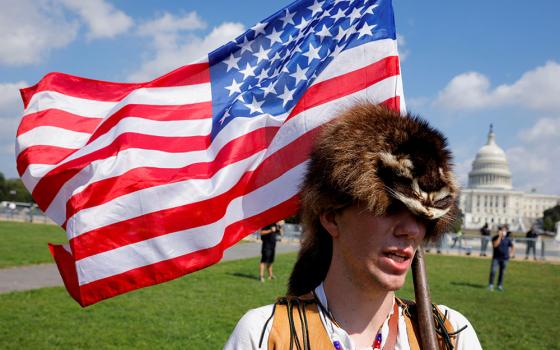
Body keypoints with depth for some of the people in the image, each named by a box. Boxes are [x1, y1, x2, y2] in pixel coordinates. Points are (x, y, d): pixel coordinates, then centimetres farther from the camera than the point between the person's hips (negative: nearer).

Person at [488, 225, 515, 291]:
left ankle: (500, 285, 15)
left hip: (504, 258, 2)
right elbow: (495, 245, -22)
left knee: (502, 272, 6)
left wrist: (511, 253, 3)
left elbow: (513, 247, 15)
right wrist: (500, 237, -21)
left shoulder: (507, 239, 3)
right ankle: (491, 285, -3)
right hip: (496, 258, -2)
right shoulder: (495, 238, -4)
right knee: (493, 271, -10)